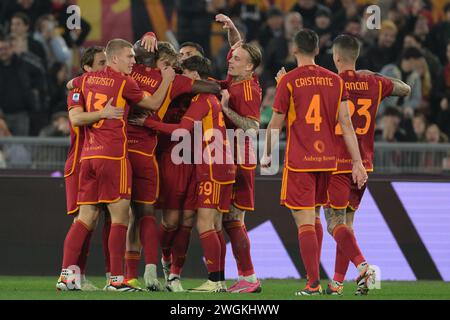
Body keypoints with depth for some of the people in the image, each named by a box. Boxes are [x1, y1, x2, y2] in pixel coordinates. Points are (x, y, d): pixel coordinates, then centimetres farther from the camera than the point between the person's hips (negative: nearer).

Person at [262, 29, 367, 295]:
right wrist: (358, 162, 2)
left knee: (305, 222, -3)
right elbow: (346, 124, 2)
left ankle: (314, 284, -7)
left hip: (299, 162, -5)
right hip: (328, 160, 5)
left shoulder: (288, 81, -7)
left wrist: (267, 155, 12)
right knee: (314, 218, 19)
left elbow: (276, 124, -3)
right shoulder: (335, 80, 5)